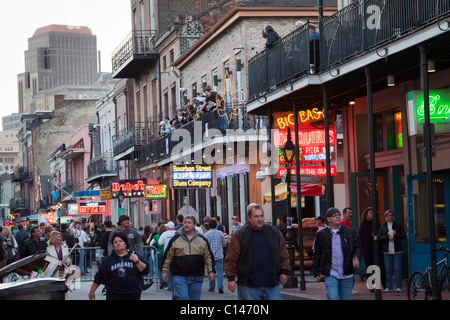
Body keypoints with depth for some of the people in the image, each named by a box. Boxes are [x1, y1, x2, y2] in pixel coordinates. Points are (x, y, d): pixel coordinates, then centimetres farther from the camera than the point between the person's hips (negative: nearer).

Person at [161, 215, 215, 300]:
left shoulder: (202, 240, 10)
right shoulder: (175, 239, 5)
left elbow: (208, 257, 13)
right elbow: (168, 256, 8)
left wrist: (211, 271, 7)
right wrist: (164, 271, 6)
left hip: (196, 278, 2)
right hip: (179, 276, -2)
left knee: (195, 298, 5)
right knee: (182, 298, -13)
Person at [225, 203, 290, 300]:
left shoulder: (275, 233, 9)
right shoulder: (239, 236, -2)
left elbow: (283, 255, 15)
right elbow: (231, 259, -2)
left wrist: (284, 272, 7)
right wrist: (231, 278, -6)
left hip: (271, 284, 3)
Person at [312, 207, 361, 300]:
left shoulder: (350, 232, 8)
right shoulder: (321, 234, 5)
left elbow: (357, 247, 12)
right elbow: (316, 254, 10)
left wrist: (356, 257, -9)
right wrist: (316, 271, 6)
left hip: (347, 275, 2)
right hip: (330, 274, -2)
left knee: (346, 298, 8)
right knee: (333, 298, -13)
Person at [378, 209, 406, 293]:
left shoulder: (398, 226, 8)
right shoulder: (382, 227, 10)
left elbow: (404, 236, 4)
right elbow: (379, 237, 1)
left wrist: (396, 234, -12)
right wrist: (388, 237, -13)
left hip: (397, 250, -1)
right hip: (387, 251, 1)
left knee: (398, 269, -4)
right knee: (388, 269, 2)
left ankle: (399, 287, 1)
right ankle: (389, 287, 8)